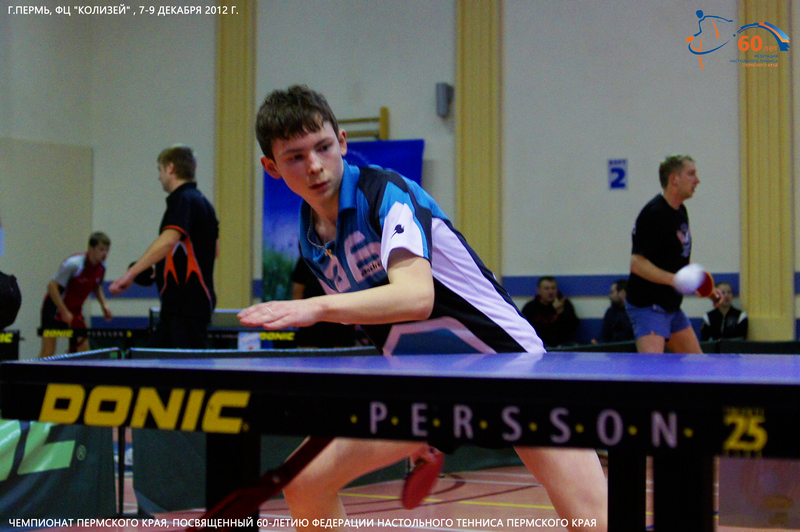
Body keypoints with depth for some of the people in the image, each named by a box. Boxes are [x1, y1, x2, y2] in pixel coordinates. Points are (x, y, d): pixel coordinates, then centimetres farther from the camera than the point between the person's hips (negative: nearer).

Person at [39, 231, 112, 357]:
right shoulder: (74, 264, -26)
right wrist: (65, 313, -27)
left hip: (75, 311, 7)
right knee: (48, 354, -12)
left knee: (84, 351, 0)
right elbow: (52, 286, -24)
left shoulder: (101, 267, -3)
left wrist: (104, 304, 2)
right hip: (55, 309, -7)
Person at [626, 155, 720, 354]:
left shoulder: (681, 211, 11)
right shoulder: (653, 214, -18)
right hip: (648, 306, -10)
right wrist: (673, 279, -35)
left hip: (672, 306, 10)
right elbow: (637, 263, -24)